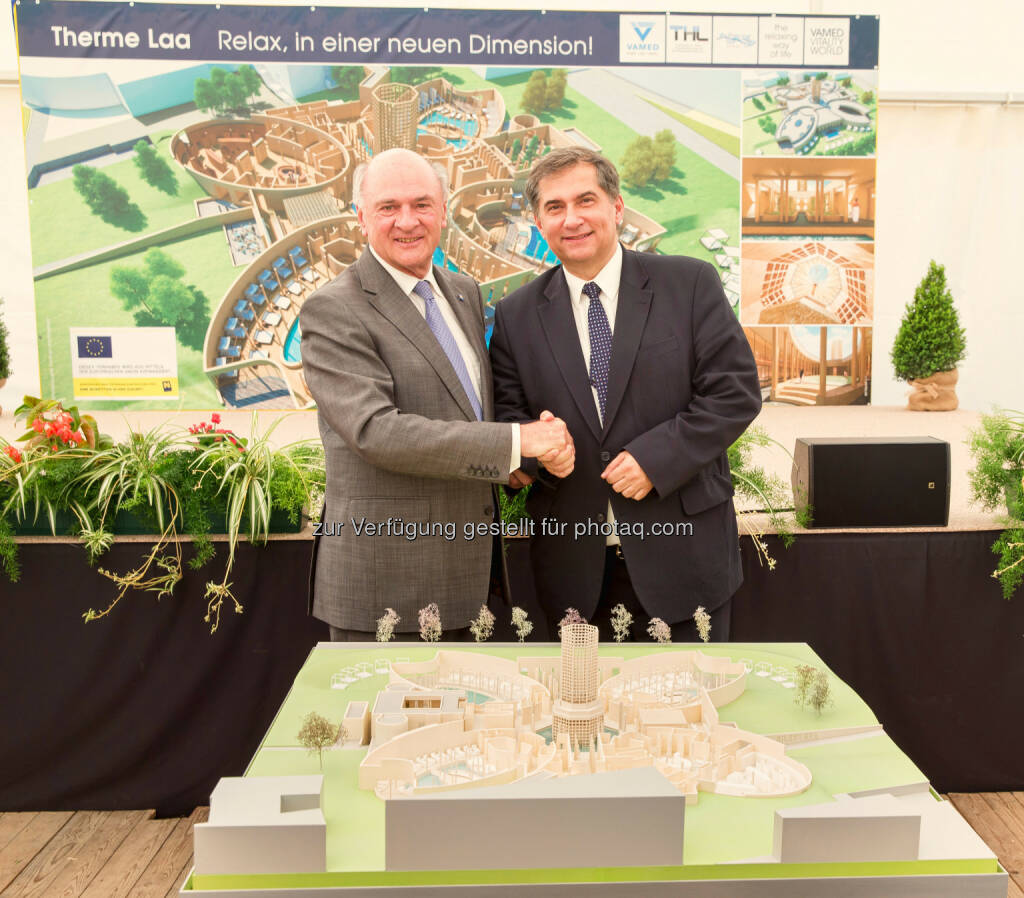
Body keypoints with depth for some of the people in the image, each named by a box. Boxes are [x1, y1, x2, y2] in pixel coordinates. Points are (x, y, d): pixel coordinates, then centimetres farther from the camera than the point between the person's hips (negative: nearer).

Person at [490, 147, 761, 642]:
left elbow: (736, 391, -6)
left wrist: (656, 456, -16)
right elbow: (506, 414, 7)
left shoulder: (690, 284, -3)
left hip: (680, 551, -1)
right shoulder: (515, 315, 4)